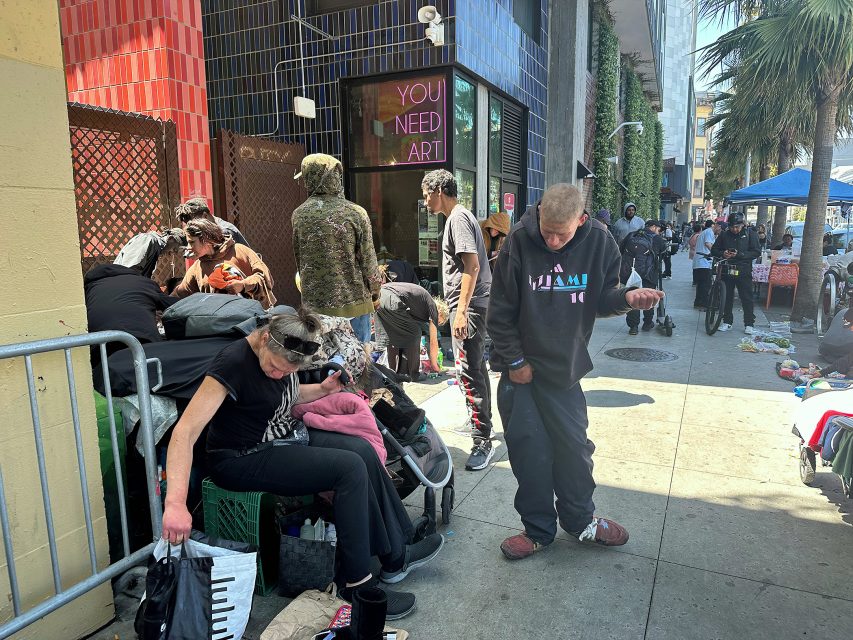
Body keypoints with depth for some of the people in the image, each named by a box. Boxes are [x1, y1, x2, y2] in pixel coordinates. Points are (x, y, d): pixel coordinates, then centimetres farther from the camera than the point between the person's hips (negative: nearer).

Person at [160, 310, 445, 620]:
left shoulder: (282, 357, -4)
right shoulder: (234, 362, -26)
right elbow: (185, 431, -34)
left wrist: (323, 388, 0)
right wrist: (176, 503, -44)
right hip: (243, 459, -8)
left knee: (363, 449, -7)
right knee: (351, 468, -20)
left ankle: (395, 554, 6)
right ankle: (356, 584, -7)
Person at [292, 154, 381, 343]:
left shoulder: (299, 214, 0)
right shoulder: (355, 213, -11)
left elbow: (299, 260, 7)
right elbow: (367, 259, -6)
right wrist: (376, 288, 11)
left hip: (314, 302, 4)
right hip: (352, 300, -3)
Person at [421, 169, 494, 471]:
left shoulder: (458, 218, -12)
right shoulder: (459, 216, 19)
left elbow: (472, 266, -22)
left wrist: (461, 310, -26)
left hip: (468, 305, -11)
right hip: (470, 304, 11)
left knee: (469, 370, -10)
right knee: (475, 367, 20)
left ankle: (482, 442, -5)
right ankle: (480, 422, 35)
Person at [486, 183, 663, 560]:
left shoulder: (600, 242, -7)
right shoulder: (519, 240, -14)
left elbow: (602, 299, 1)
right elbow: (500, 310, -8)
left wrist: (627, 297, -21)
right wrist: (515, 362, -8)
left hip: (566, 367, 2)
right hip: (521, 368, -2)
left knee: (574, 446, 12)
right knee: (529, 450, 5)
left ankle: (580, 519, 37)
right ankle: (538, 529, 26)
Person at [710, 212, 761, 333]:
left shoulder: (750, 234, -1)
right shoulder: (724, 235, 5)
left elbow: (757, 252, -5)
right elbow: (714, 250, 11)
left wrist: (740, 254, -18)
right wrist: (722, 254, -11)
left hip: (744, 271, -2)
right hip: (727, 270, 2)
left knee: (747, 298, 0)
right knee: (727, 297, 8)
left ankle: (749, 324, 8)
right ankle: (727, 322, 18)